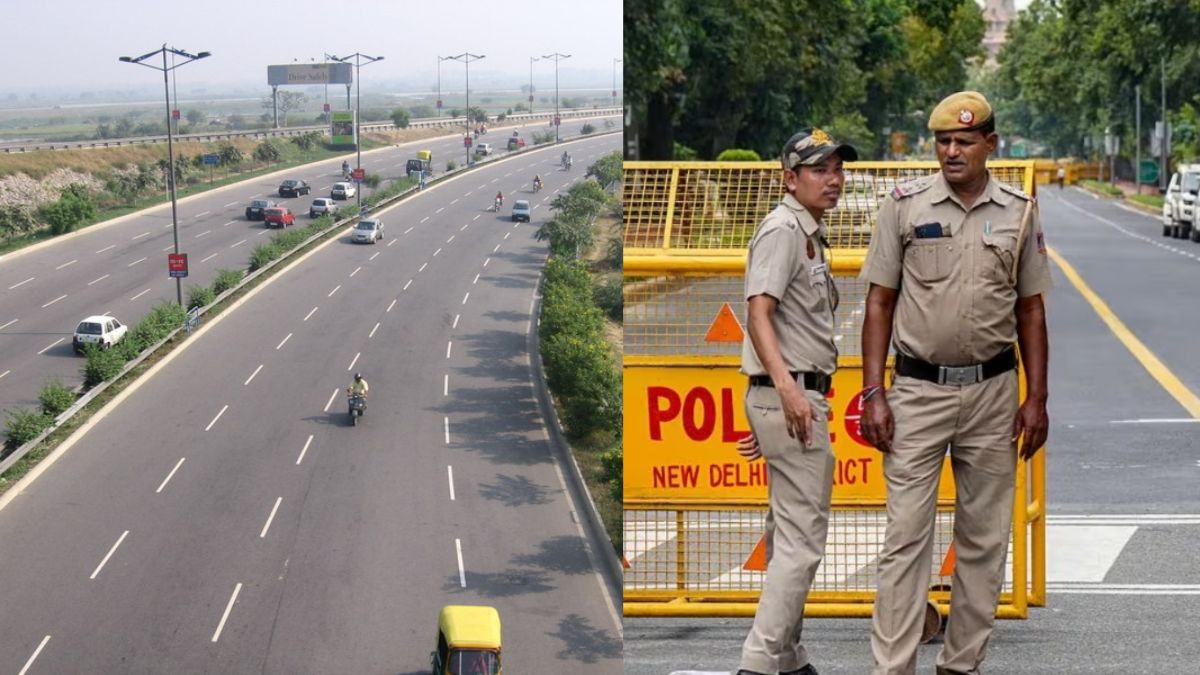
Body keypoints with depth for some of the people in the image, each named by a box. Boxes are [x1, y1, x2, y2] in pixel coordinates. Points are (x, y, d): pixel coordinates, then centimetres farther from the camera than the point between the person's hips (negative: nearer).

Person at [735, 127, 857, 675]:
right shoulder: (782, 229, -12)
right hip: (788, 397, -11)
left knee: (788, 535, 15)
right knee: (803, 539, -12)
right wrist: (789, 388, -36)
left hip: (802, 397, 11)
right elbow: (758, 312, -24)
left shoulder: (810, 233, 19)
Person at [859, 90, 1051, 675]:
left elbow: (1030, 310, 9)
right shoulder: (904, 205, -1)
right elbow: (880, 303, 1)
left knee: (985, 538, 7)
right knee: (906, 535, -5)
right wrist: (874, 394, -6)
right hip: (918, 390, -2)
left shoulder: (1019, 212, 4)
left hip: (993, 391, 2)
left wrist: (1037, 398, 3)